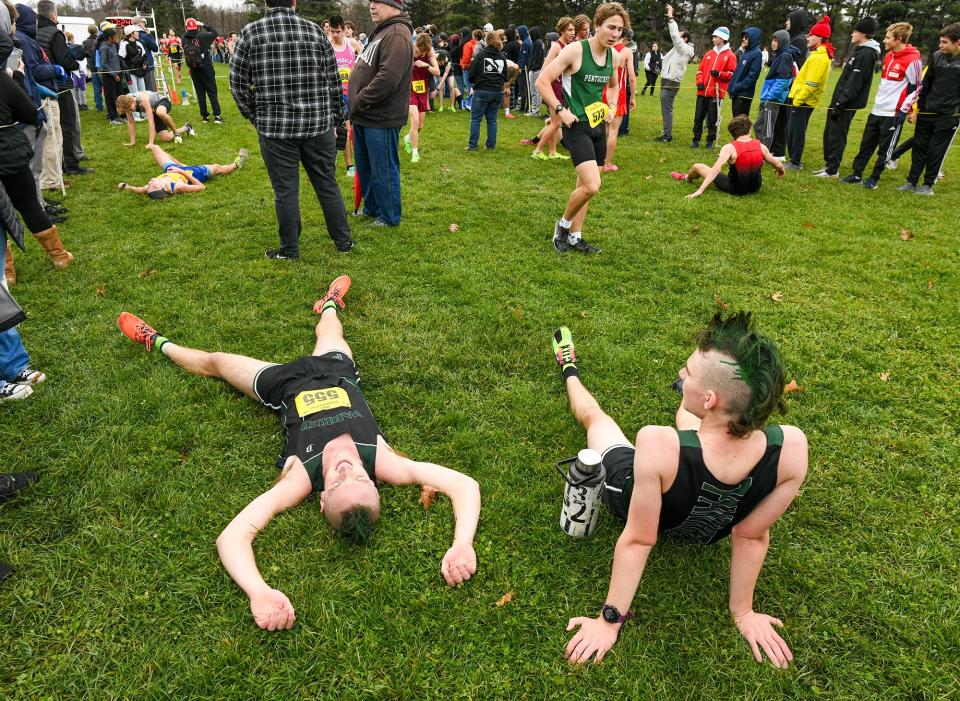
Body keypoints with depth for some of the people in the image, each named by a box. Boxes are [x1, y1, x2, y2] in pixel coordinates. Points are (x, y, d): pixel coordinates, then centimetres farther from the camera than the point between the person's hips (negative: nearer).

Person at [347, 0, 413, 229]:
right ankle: (371, 208, 34)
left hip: (381, 118, -10)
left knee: (383, 169, 0)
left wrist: (359, 103, -17)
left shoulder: (397, 35, -17)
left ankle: (390, 217, 14)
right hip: (365, 116, 10)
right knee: (365, 166, 19)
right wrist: (356, 106, 12)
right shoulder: (380, 32, 17)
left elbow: (387, 79, -27)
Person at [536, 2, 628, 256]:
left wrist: (612, 106, 9)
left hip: (599, 126, 7)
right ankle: (564, 224, 6)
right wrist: (560, 110, -18)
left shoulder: (614, 56, 6)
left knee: (585, 185, 12)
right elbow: (542, 81, -14)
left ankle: (575, 237, 23)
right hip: (577, 127, -7)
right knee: (592, 186, -19)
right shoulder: (575, 50, -14)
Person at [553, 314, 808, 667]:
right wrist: (743, 611, -5)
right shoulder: (791, 448, -36)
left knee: (594, 416, 27)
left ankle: (570, 370, 59)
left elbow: (638, 540, -35)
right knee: (685, 415, 32)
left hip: (630, 493, -2)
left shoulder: (657, 444, -48)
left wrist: (609, 620, -20)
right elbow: (751, 535, -23)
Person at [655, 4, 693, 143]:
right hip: (666, 81, 10)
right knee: (665, 109, 12)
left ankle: (667, 136, -7)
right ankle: (667, 134, 17)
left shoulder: (685, 49, -11)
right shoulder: (679, 48, 17)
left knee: (667, 109, -9)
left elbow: (675, 36, -18)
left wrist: (671, 18, -14)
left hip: (671, 82, -10)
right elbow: (675, 35, 23)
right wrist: (670, 18, 13)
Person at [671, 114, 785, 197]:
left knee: (697, 166, 9)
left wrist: (700, 190, -36)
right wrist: (781, 170, 27)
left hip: (734, 189, -4)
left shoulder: (729, 148, -20)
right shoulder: (761, 146, -8)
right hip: (755, 188, 4)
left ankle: (686, 178, 44)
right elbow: (778, 166, 2)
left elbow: (716, 169, -32)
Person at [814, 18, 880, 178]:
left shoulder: (866, 54, -14)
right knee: (829, 133, 14)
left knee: (836, 135, -6)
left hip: (847, 104, -10)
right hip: (840, 100, 10)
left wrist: (840, 104, -23)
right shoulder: (859, 50, 17)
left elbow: (855, 83, -21)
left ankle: (832, 170, 0)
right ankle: (829, 164, 23)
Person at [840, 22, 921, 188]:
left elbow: (915, 88, -12)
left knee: (884, 149, 2)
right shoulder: (889, 56, 10)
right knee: (866, 145, 11)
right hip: (877, 110, 8)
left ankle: (874, 178, 11)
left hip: (894, 114, -8)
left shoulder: (912, 60, -14)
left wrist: (903, 111, -14)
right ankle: (857, 175, 18)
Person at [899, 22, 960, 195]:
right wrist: (919, 107, 10)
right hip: (927, 113, 4)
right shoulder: (937, 57, 4)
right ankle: (912, 181, 17)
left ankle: (928, 184, 13)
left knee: (936, 151, 2)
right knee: (919, 147, 8)